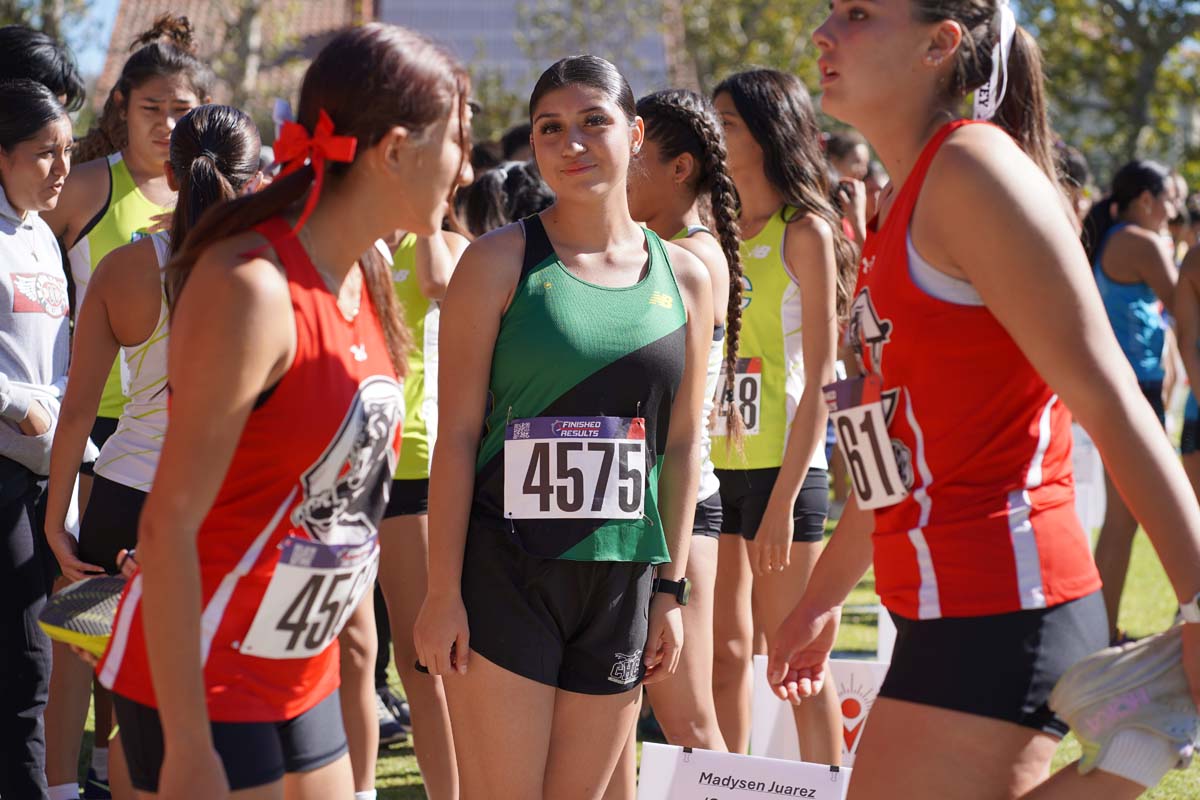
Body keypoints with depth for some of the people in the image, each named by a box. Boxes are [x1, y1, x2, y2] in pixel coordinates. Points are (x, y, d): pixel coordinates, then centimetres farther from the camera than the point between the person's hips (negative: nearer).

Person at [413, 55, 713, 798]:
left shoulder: (685, 276, 8)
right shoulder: (501, 261, -3)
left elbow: (682, 443, 11)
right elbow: (457, 432, -5)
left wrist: (671, 589, 7)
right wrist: (443, 591, -10)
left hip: (621, 583, 4)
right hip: (504, 571, -4)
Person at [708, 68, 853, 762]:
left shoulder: (804, 231, -6)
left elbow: (819, 377, -10)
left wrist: (785, 499, -16)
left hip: (783, 466, -6)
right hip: (717, 467, 6)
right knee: (725, 652, 8)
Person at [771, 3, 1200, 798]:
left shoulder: (972, 169, -12)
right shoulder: (906, 202, 15)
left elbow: (1108, 399, -17)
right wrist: (823, 596, 29)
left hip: (997, 617, -9)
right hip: (952, 612, 9)